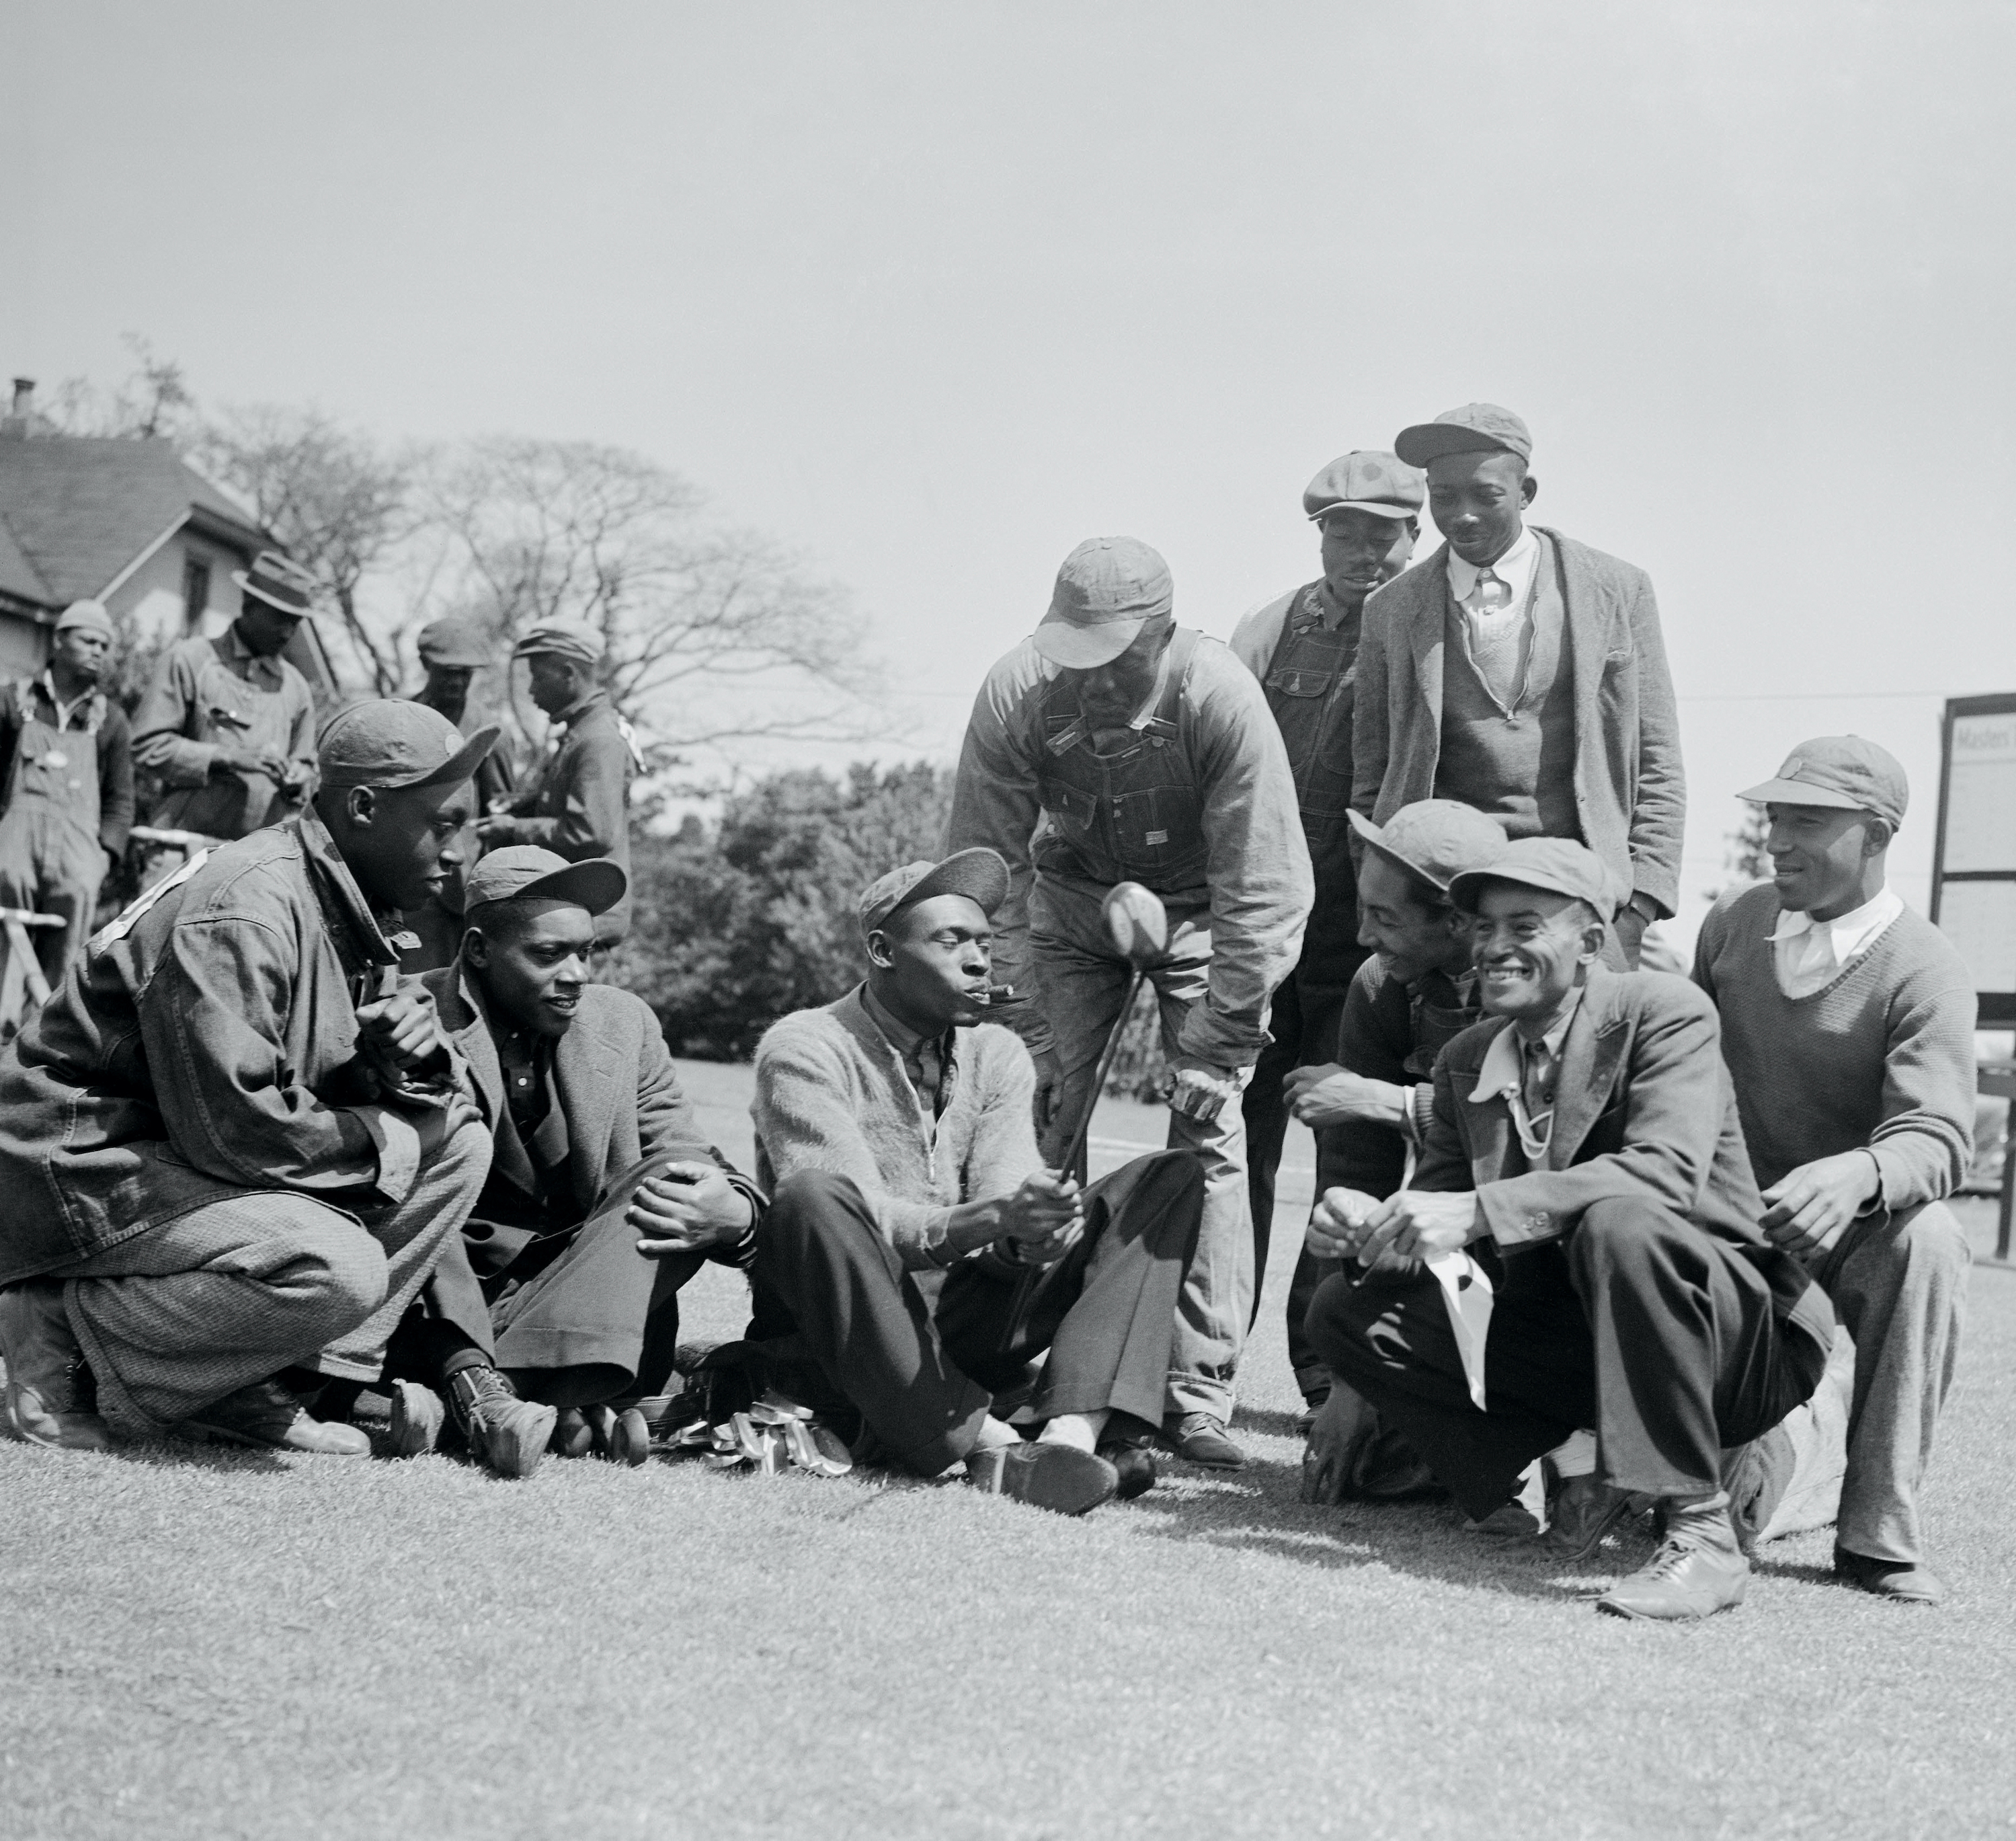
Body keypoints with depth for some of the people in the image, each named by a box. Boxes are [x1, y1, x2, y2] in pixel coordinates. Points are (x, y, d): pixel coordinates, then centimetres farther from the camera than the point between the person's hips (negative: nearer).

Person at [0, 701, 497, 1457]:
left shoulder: (343, 909, 9)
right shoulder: (241, 911, -22)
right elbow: (229, 1126, -28)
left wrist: (408, 1051, -12)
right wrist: (382, 1141, -14)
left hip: (186, 1161, 10)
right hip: (85, 1171, -10)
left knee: (458, 1140, 2)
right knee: (339, 1271, -31)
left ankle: (251, 1384, -2)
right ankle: (69, 1334, -9)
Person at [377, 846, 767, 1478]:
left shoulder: (623, 1024, 7)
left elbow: (693, 1172, 5)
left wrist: (735, 1212, -19)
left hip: (578, 1290, 3)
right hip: (438, 1310, -3)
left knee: (682, 1179, -19)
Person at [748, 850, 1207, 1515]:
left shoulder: (998, 1054, 9)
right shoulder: (803, 1051, -8)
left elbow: (1007, 1222, -3)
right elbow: (856, 1221, -20)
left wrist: (1035, 1236, -28)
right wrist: (993, 1218, -35)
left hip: (962, 1324, 6)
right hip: (839, 1335, -5)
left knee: (1170, 1179, -5)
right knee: (809, 1198, -37)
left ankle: (1074, 1430, -30)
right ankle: (987, 1443, -35)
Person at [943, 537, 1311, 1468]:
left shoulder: (1221, 699, -31)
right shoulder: (1016, 694, -25)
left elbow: (1260, 893, -26)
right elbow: (984, 867, -16)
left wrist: (1215, 1054, -25)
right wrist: (1016, 1032, -18)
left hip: (1196, 907, -2)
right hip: (1070, 898, 2)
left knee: (1210, 1136, -12)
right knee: (1034, 1116, -10)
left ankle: (1197, 1396, -8)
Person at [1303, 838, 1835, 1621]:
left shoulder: (1666, 1012, -12)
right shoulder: (1466, 1062, 8)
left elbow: (1669, 1171, -29)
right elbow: (1440, 1208, 5)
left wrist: (1476, 1211, -35)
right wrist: (1370, 1227, -20)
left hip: (1729, 1334, -6)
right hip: (1568, 1336, 6)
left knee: (1617, 1223, -38)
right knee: (1344, 1312, -5)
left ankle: (1703, 1534, -28)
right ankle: (1577, 1461, -3)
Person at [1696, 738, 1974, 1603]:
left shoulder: (1922, 970, -13)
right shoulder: (1734, 922, 3)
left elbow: (1935, 1137, -24)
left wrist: (1856, 1176, -47)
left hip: (1852, 1231, -3)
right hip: (1733, 1215, 4)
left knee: (1929, 1241, -37)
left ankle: (1879, 1531, -25)